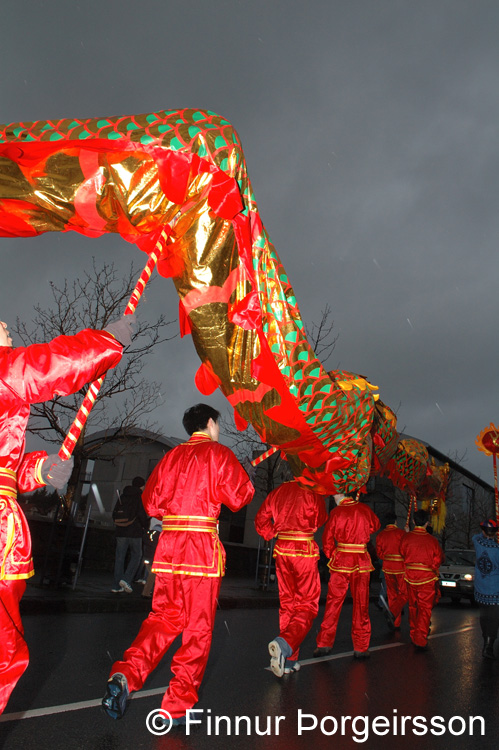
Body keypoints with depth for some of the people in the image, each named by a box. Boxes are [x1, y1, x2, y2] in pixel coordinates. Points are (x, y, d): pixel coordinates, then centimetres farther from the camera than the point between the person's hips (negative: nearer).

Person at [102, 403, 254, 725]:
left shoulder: (172, 456, 12)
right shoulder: (219, 453, -2)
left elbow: (151, 501, 13)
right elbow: (239, 496, -9)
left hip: (168, 542, 5)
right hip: (202, 546, -5)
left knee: (165, 616, 17)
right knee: (198, 626, 6)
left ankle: (125, 674, -2)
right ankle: (178, 706, 13)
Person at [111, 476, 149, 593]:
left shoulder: (122, 496, 12)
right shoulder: (140, 497, -5)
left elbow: (114, 514, 13)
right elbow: (142, 515, -12)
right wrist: (146, 525, 4)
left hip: (120, 531, 5)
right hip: (134, 531, -5)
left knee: (119, 557, 8)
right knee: (136, 555, 7)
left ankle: (117, 586, 8)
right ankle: (126, 579, -9)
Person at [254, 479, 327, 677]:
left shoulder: (278, 492, 4)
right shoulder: (312, 492, -9)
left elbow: (260, 519, 8)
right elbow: (320, 521, 5)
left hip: (282, 550, 5)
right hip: (304, 550, -5)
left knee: (287, 604, 15)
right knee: (307, 605, 4)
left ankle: (288, 661, 19)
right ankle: (285, 643, -20)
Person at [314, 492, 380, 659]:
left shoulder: (336, 512, -5)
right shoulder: (364, 509, 0)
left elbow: (327, 538, -1)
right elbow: (375, 525, 18)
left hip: (340, 560, -1)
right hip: (361, 562, 1)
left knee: (333, 602, 6)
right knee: (361, 605, 9)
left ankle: (324, 643, 8)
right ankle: (361, 648, 14)